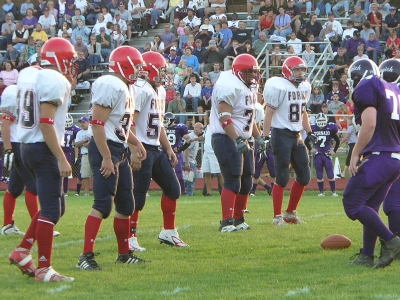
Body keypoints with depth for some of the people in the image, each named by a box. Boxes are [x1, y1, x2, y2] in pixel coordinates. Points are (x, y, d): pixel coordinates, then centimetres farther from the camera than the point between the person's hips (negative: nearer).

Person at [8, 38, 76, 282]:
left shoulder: (30, 76, 12)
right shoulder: (55, 81, -15)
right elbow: (47, 123, -21)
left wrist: (70, 83, 19)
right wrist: (62, 159, -22)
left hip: (28, 147, 9)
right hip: (43, 149, -9)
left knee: (56, 205, 19)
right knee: (51, 209, -4)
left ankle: (23, 251, 16)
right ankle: (44, 269, -2)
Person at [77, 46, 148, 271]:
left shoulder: (127, 88, 16)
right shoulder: (111, 86, -16)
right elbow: (97, 123, -21)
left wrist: (136, 143, 15)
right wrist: (106, 158, -23)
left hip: (120, 151, 10)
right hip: (107, 149, -10)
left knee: (126, 205, 14)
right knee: (103, 204, -14)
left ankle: (124, 253, 25)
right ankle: (86, 256, -15)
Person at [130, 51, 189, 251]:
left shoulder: (159, 91, 16)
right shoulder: (140, 90, -16)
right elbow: (130, 123, -21)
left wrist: (169, 149, 20)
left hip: (156, 149, 10)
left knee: (172, 188, 13)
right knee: (138, 195, -6)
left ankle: (168, 232, 23)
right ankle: (130, 237, 2)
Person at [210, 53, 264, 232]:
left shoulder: (248, 89, 17)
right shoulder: (230, 86, -17)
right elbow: (224, 117, -24)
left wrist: (257, 137, 21)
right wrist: (237, 140, -30)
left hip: (241, 140, 10)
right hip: (227, 139, -10)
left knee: (246, 182, 12)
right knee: (233, 182, -13)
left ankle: (238, 220, 23)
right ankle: (227, 222, -13)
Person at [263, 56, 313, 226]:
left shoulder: (305, 87, 10)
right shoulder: (279, 87, -14)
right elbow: (269, 113, -15)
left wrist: (309, 133, 18)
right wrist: (265, 137, -19)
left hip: (296, 135, 8)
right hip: (281, 134, -8)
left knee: (304, 177, 9)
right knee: (282, 178, -7)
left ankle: (291, 213, 22)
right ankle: (277, 216, 2)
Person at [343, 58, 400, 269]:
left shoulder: (366, 88, -5)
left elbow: (370, 124, -15)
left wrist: (355, 155, -11)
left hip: (378, 157, -9)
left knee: (352, 204, -5)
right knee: (370, 207, 14)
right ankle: (366, 257, 10)